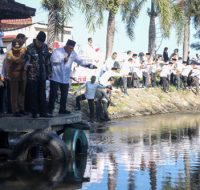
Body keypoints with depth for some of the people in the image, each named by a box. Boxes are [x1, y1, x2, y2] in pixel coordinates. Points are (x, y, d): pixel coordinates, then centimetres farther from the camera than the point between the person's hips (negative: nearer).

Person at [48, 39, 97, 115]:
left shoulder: (73, 54, 6)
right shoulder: (57, 51, -9)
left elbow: (80, 61, 4)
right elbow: (53, 59, -23)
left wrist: (90, 65, -8)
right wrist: (63, 59, -22)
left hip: (65, 79, 5)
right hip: (55, 77, -5)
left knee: (64, 95, 10)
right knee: (53, 94, -2)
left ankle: (62, 109, 23)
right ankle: (50, 109, 8)